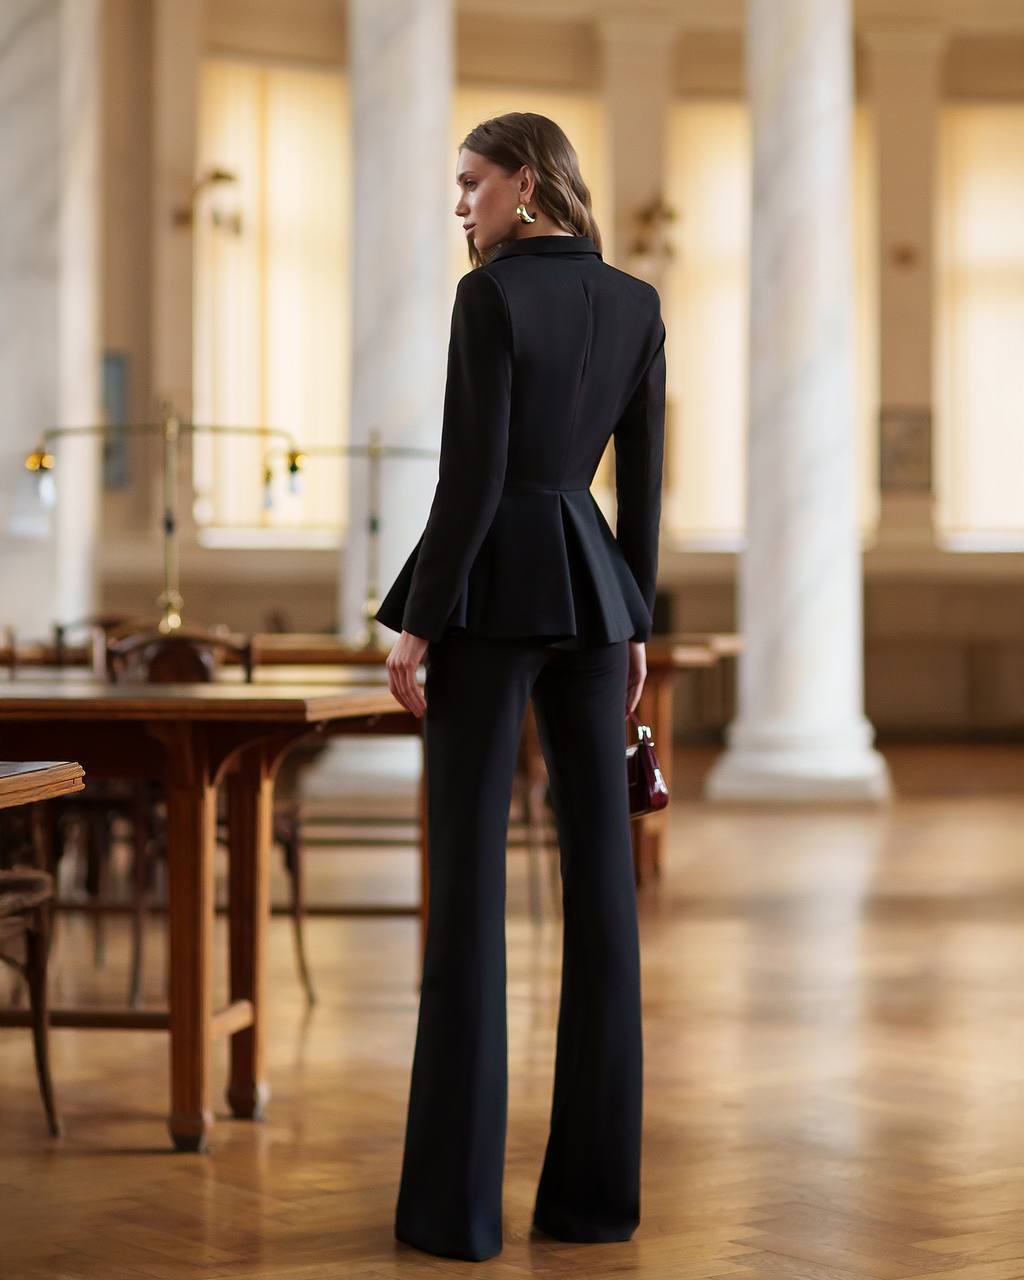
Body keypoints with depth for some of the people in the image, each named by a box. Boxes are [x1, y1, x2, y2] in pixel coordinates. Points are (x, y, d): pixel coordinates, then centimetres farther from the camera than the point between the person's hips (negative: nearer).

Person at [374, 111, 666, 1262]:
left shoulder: (491, 295, -10)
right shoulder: (637, 303, 9)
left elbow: (471, 476, -15)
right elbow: (643, 478, 11)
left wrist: (418, 622, -11)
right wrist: (634, 623, 17)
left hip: (493, 585, -6)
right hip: (592, 583, 6)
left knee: (469, 875, -3)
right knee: (599, 869, 6)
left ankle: (458, 1200, -2)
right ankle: (597, 1185, 10)